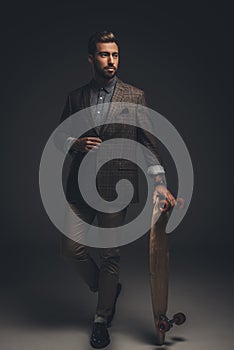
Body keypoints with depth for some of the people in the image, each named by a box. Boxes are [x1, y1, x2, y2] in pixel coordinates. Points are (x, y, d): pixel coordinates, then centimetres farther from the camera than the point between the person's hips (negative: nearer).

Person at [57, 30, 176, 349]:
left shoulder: (135, 96, 2)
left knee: (110, 254, 3)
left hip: (115, 185, -3)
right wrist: (77, 144, -8)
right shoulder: (76, 97, 10)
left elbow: (148, 141, -1)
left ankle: (102, 319, 23)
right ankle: (108, 288, 30)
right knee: (71, 247, 2)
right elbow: (60, 136, 15)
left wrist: (159, 183, -9)